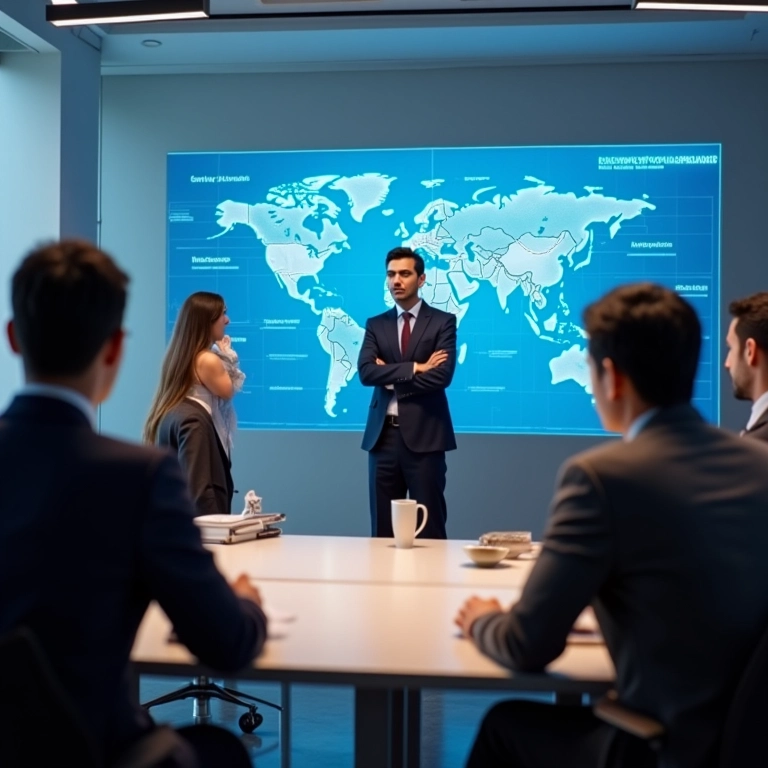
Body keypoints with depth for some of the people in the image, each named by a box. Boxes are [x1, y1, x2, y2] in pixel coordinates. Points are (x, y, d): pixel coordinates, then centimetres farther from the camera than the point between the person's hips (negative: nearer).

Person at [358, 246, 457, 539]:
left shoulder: (442, 322, 1)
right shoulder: (376, 325, 11)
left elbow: (441, 376, -12)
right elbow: (366, 372, -5)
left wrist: (390, 376, -6)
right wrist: (414, 368, -12)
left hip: (424, 434, -3)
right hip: (383, 434, 4)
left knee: (429, 526, 0)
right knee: (383, 527, 7)